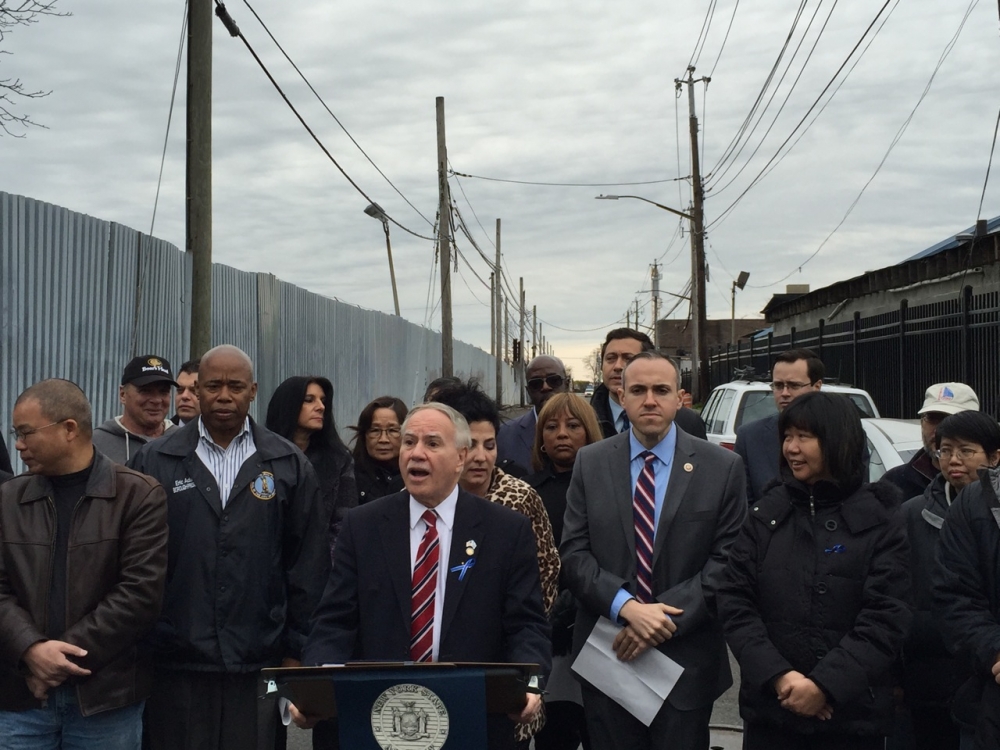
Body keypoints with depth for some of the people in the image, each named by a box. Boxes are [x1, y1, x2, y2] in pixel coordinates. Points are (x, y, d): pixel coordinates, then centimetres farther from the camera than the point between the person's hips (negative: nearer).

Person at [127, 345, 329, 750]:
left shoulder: (290, 466, 6)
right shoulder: (154, 462, 5)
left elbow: (308, 564, 6)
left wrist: (296, 649, 3)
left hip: (259, 663, 0)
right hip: (174, 665, 0)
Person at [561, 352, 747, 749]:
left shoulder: (723, 467, -1)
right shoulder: (590, 463, 4)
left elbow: (727, 562, -5)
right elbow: (573, 553, -1)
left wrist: (667, 617, -14)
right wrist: (627, 607, -15)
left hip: (686, 658, -1)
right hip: (606, 653, 1)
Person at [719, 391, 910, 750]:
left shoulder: (880, 518, -2)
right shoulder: (766, 513, 5)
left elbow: (886, 616, -9)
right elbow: (734, 601, -1)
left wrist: (826, 685, -17)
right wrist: (777, 675, -13)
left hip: (852, 716, -2)